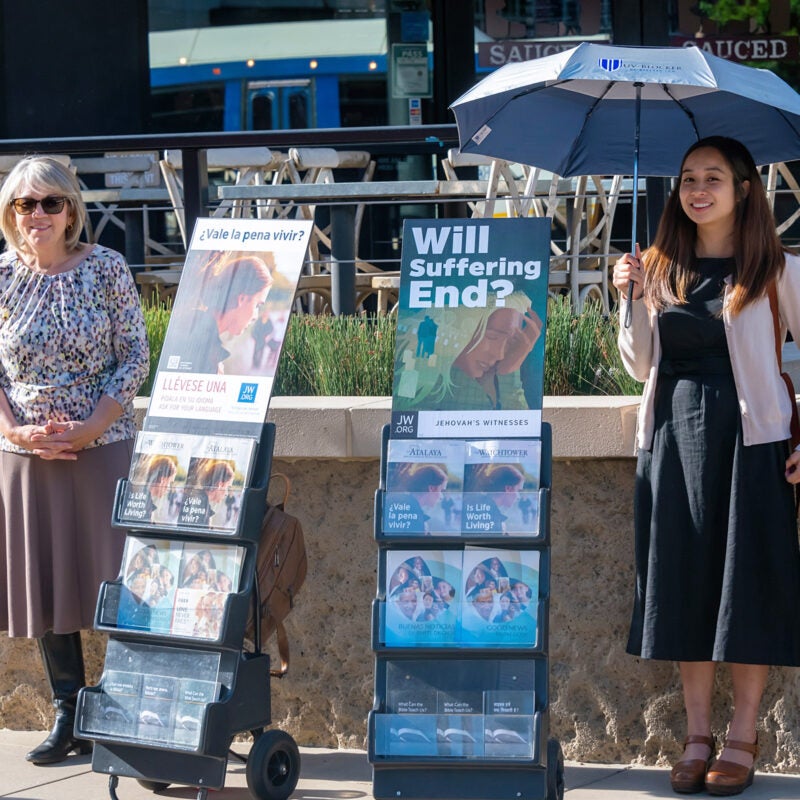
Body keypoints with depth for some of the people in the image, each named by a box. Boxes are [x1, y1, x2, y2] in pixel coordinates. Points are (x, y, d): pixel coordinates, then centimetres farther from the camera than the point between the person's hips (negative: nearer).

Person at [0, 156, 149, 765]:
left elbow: (135, 358, -4)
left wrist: (90, 428, -13)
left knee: (116, 577, -1)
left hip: (103, 447, -3)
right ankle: (69, 715, 18)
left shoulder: (106, 268, -4)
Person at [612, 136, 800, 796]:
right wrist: (635, 300, -4)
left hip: (747, 438, -4)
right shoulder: (661, 270, 9)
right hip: (673, 438, 4)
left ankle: (742, 740, 6)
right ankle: (698, 736, 13)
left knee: (746, 589, -2)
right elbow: (641, 366, 10)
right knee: (684, 586, 5)